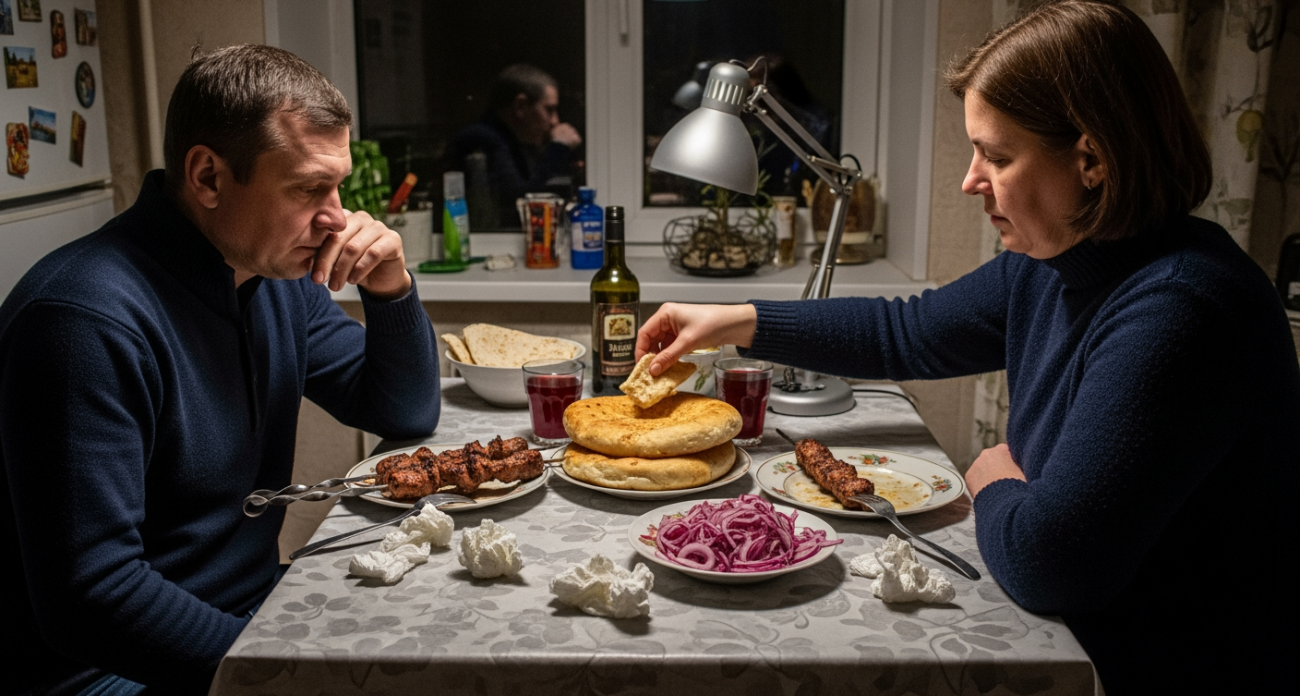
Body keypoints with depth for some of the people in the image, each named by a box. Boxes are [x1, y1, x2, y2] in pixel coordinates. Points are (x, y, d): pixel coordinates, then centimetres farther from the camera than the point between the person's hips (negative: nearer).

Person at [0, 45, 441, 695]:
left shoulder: (280, 272, 2)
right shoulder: (87, 319, -24)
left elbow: (408, 414, 7)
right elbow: (90, 597, -26)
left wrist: (391, 291, -10)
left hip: (259, 608, 8)